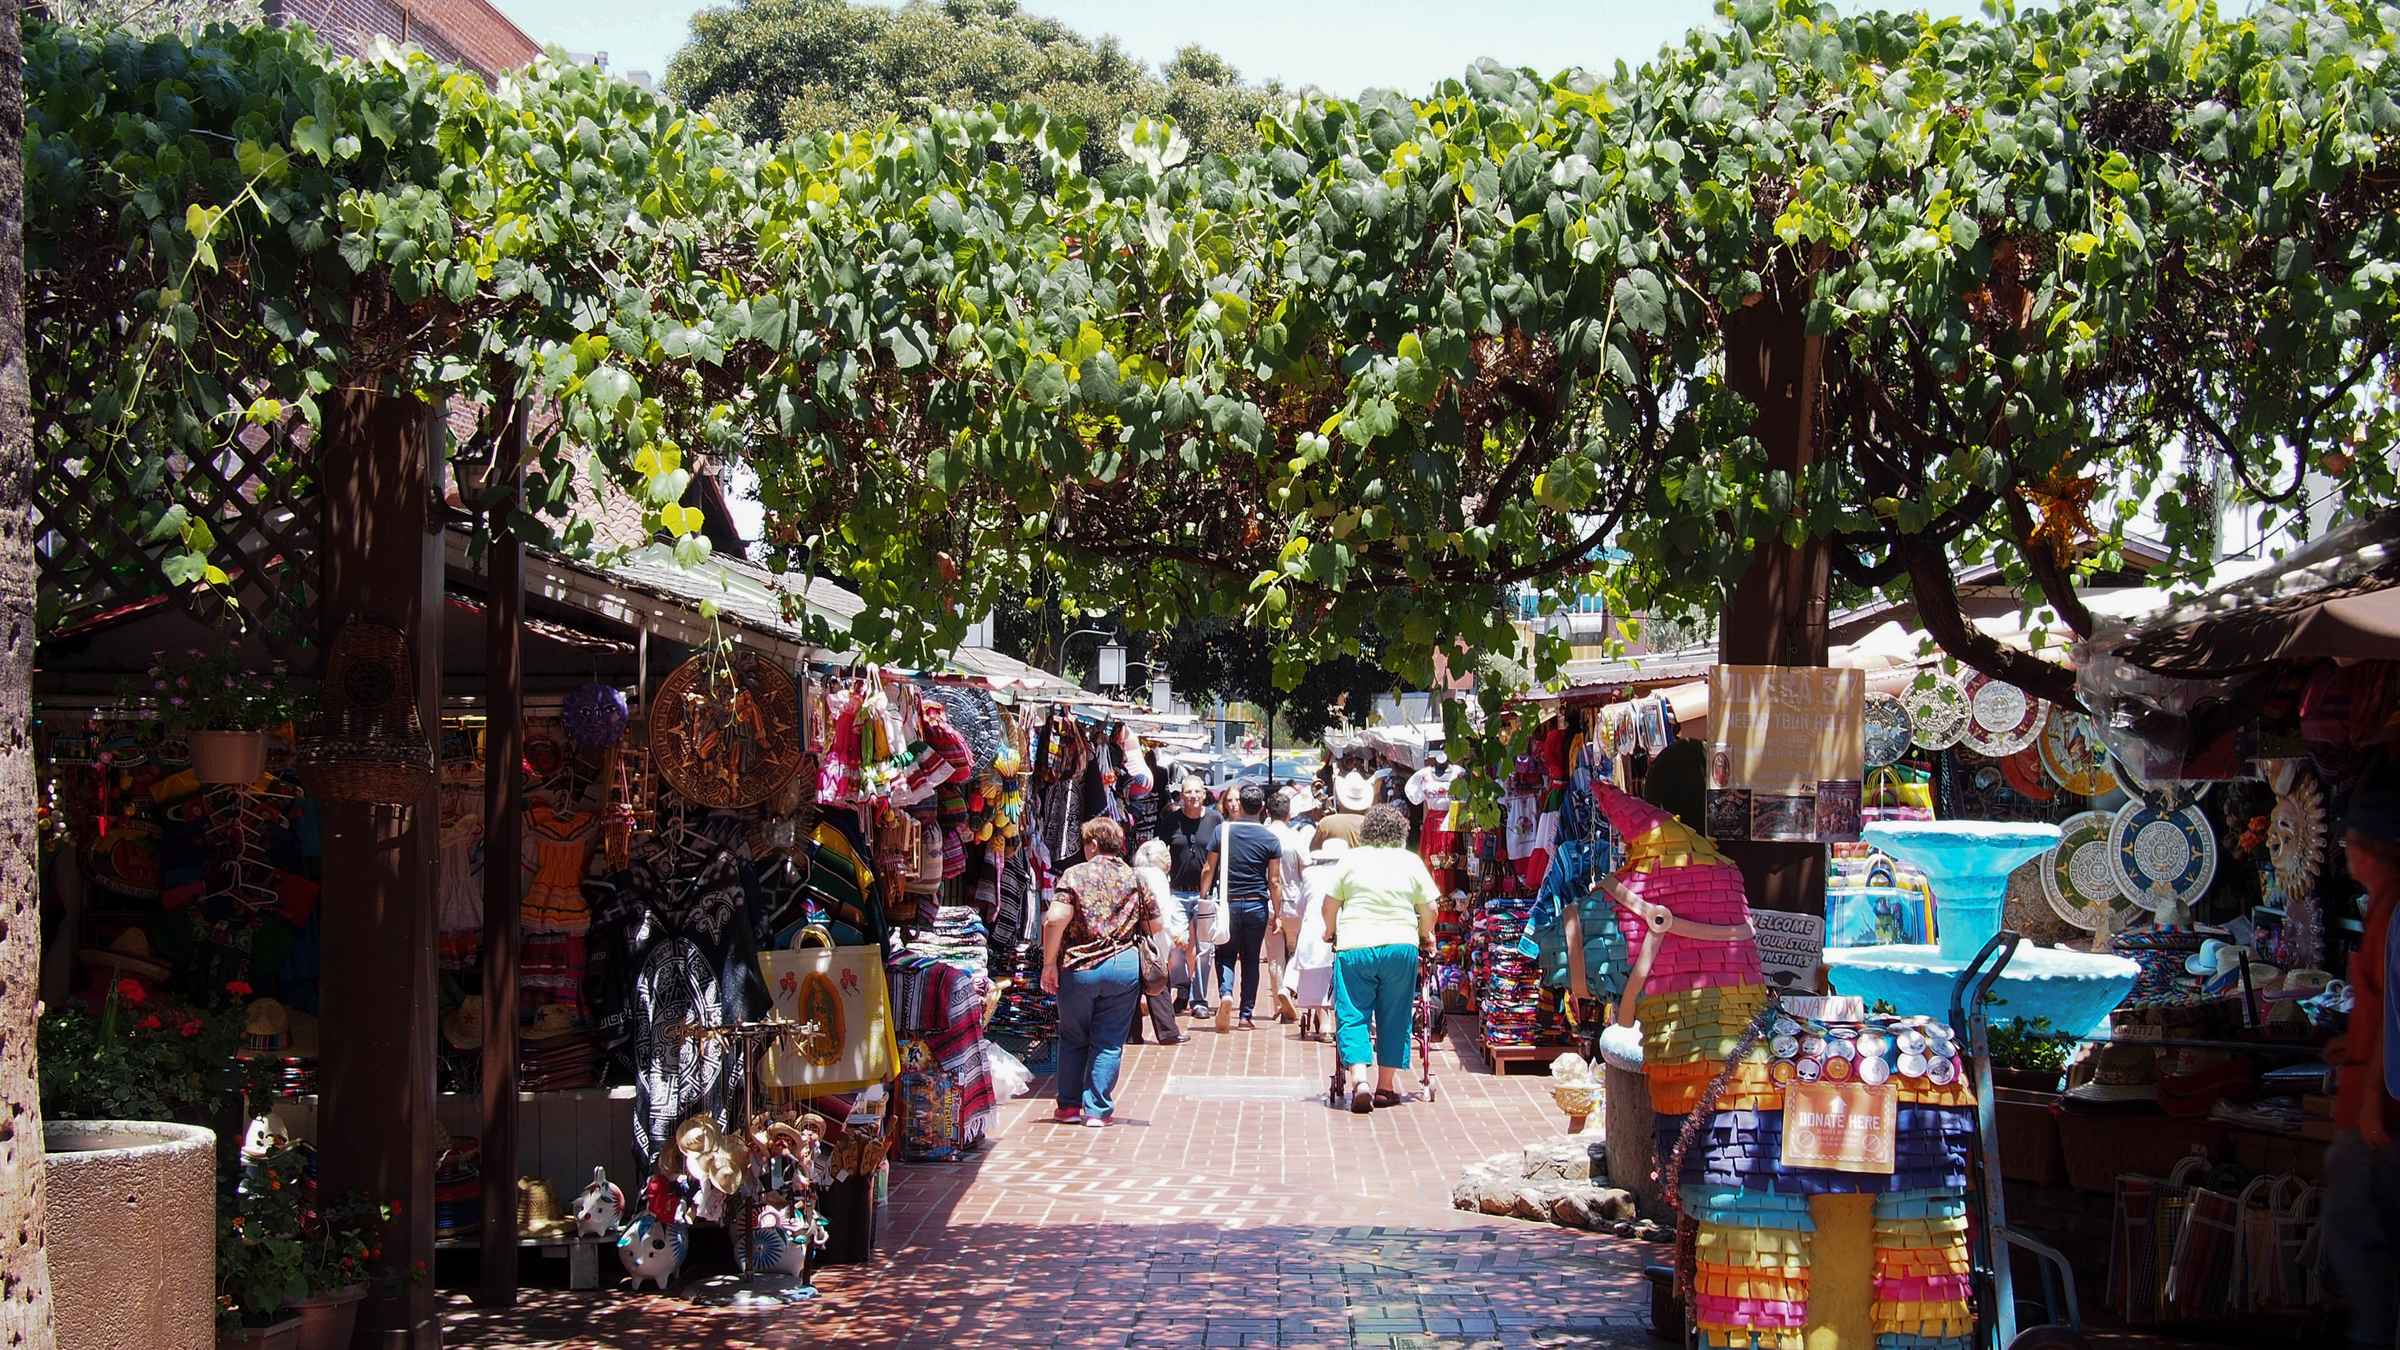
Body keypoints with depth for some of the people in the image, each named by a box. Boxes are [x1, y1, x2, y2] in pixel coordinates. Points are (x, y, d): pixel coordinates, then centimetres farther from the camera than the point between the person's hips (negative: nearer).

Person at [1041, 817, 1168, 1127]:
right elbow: (1156, 927, 10)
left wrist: (1049, 962, -6)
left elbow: (1055, 919, -14)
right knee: (1109, 1042, 8)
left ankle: (1070, 1106, 21)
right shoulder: (1135, 879, 7)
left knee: (1073, 1039, 15)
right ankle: (1097, 1110, 6)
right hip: (1124, 966, 1)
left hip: (1078, 968, -1)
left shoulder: (1075, 874, -2)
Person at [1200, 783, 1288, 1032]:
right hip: (1257, 905, 0)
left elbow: (1208, 871, -1)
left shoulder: (1223, 832, -3)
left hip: (1228, 903, 0)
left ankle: (1225, 993, -18)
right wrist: (1277, 913, 4)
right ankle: (1246, 1015, 10)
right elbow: (1274, 881, -3)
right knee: (1251, 959, 10)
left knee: (1225, 955, 10)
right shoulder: (1271, 839, -3)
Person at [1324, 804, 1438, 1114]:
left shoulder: (1352, 859, 4)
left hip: (1354, 948, -1)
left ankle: (1359, 1079, -14)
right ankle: (1387, 1085, 14)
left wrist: (1330, 931, 25)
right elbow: (1429, 907, 7)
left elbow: (1330, 901, 6)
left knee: (1352, 1016, 3)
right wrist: (1425, 934, 26)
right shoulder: (1411, 862, 5)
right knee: (1394, 1018, 11)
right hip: (1400, 946, 1)